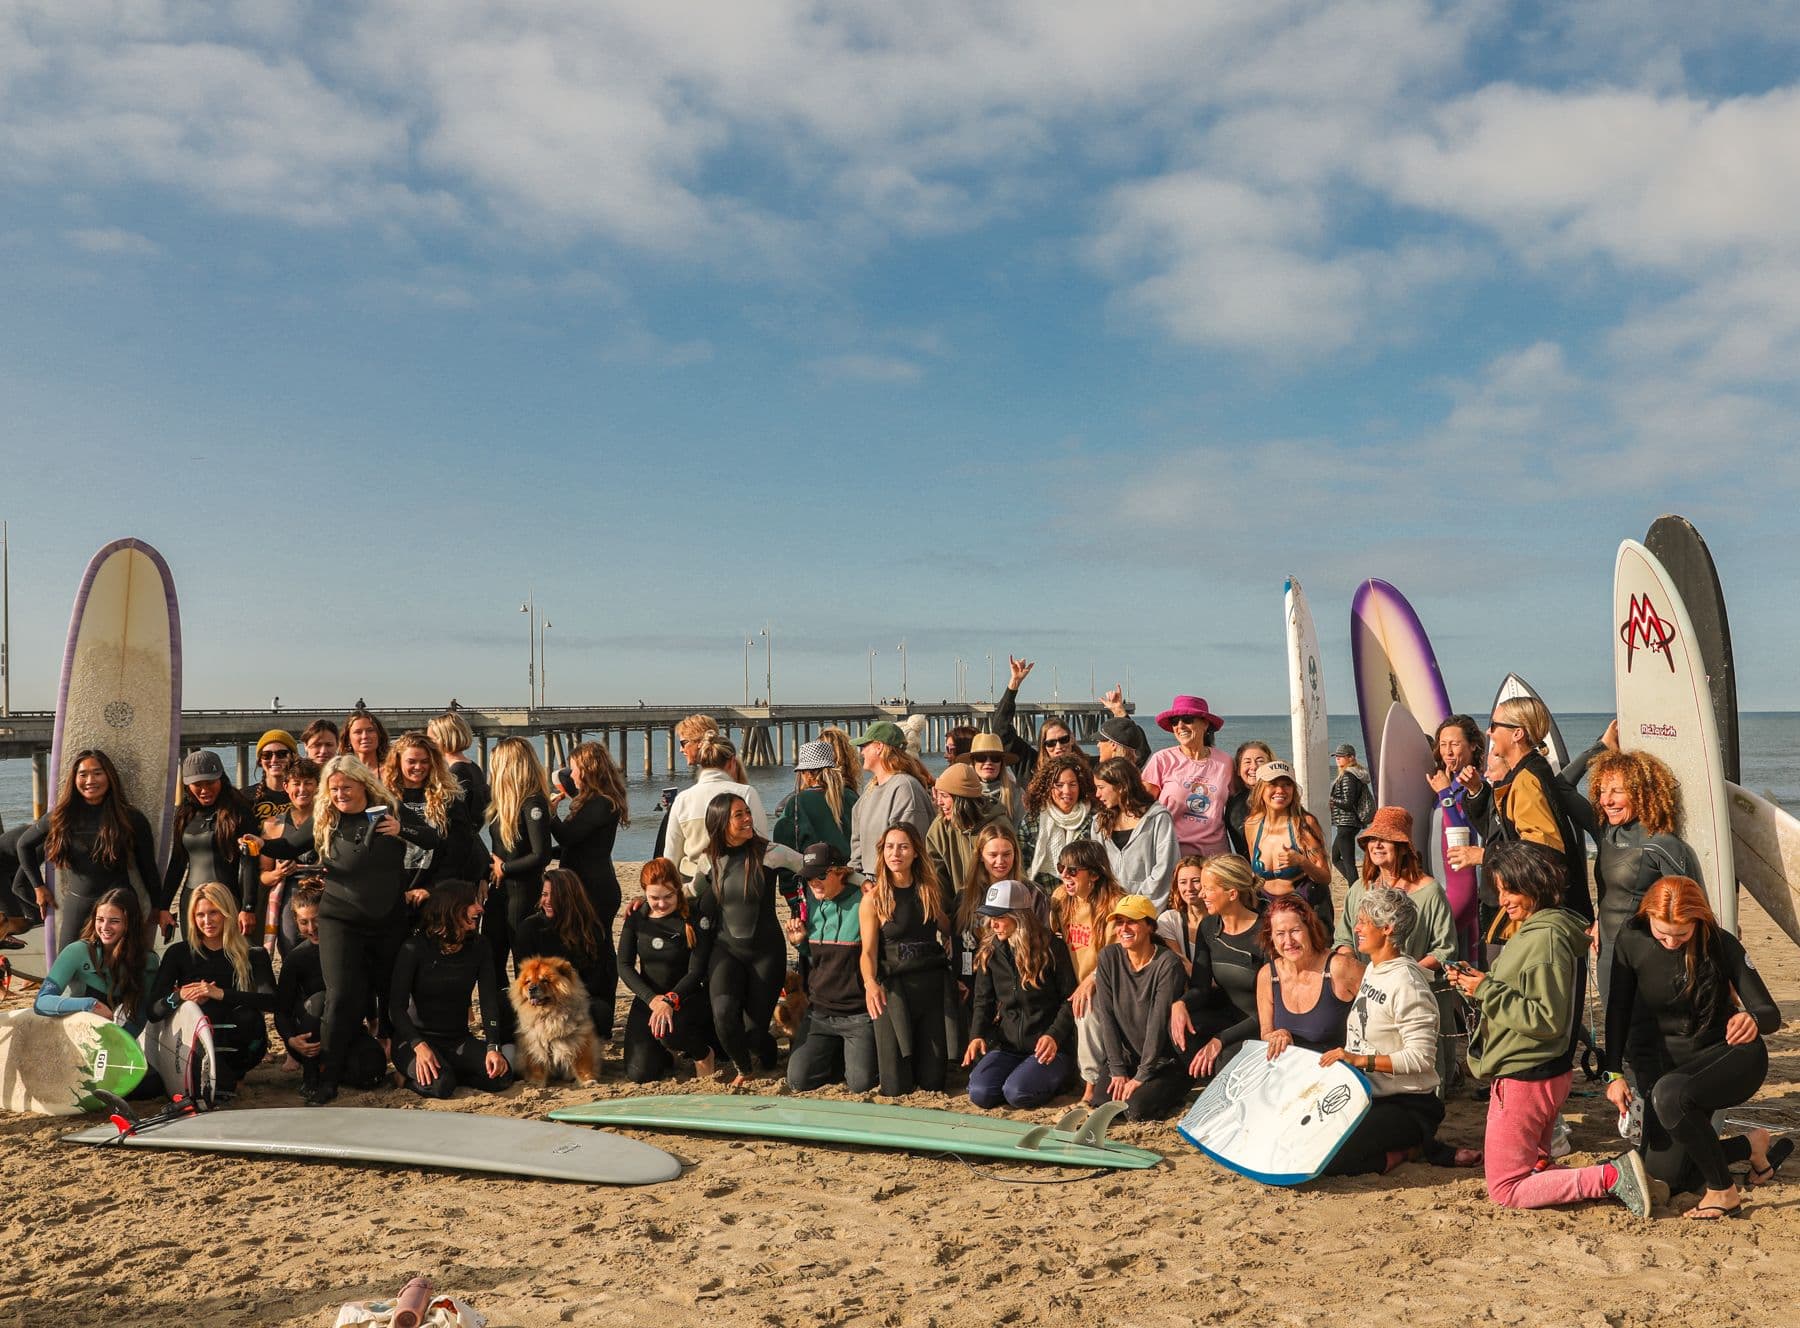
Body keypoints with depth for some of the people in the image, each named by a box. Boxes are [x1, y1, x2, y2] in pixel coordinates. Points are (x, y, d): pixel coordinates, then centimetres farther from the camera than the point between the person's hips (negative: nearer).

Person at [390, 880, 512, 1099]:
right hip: (415, 1038, -4)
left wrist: (493, 1047, -20)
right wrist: (419, 1046, -29)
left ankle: (448, 1071, 2)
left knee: (501, 1076, -22)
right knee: (440, 1086, -33)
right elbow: (397, 1005, -13)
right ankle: (415, 1072, 0)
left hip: (458, 1040, 4)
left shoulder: (478, 946, 1)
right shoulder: (415, 947, -11)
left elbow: (489, 999, -5)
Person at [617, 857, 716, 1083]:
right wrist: (652, 999, -19)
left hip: (686, 997, -3)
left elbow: (696, 972, -16)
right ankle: (668, 1048, 25)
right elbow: (624, 965, -4)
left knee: (667, 1030, -37)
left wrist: (670, 1001, -33)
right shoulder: (636, 917, -1)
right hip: (648, 998, 4)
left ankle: (703, 1053, -3)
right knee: (639, 1074, -10)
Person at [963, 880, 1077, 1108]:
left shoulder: (1051, 947, -8)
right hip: (1008, 1044, 4)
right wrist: (977, 1035, -7)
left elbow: (1070, 998, -5)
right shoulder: (990, 952, 5)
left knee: (1017, 1093, -27)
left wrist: (1054, 1035, -19)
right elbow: (984, 1000, 11)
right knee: (980, 1093, -19)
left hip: (1048, 1047, -4)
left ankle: (1058, 1076, 5)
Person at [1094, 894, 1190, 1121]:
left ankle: (1171, 1092, 8)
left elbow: (1158, 1022, -18)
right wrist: (1118, 1071, -9)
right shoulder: (1109, 957, -3)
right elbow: (1107, 1016, -5)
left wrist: (1141, 1076, -18)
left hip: (1165, 1062, -4)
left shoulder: (1167, 963, -16)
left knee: (1136, 1110, -22)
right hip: (1125, 1058, 4)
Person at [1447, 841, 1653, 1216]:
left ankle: (1611, 1177, -8)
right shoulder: (1530, 930, 11)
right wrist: (1477, 985, 1)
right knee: (1533, 1165, 23)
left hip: (1525, 1080, -11)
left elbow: (1547, 1019, -25)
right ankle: (1615, 1172, 10)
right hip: (1539, 1074, 11)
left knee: (1505, 1189, -3)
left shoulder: (1546, 938, -21)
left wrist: (1488, 990, -22)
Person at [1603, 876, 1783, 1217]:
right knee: (1661, 1176, -1)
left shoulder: (1721, 944, -19)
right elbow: (1618, 1010, -4)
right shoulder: (1631, 942, -13)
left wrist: (1753, 1020, -42)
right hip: (1673, 1062, 4)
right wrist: (1614, 1074, -13)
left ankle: (1723, 1192, -18)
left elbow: (1771, 1014, -18)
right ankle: (1752, 1146, 19)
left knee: (1670, 1093, -37)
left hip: (1732, 1053, -4)